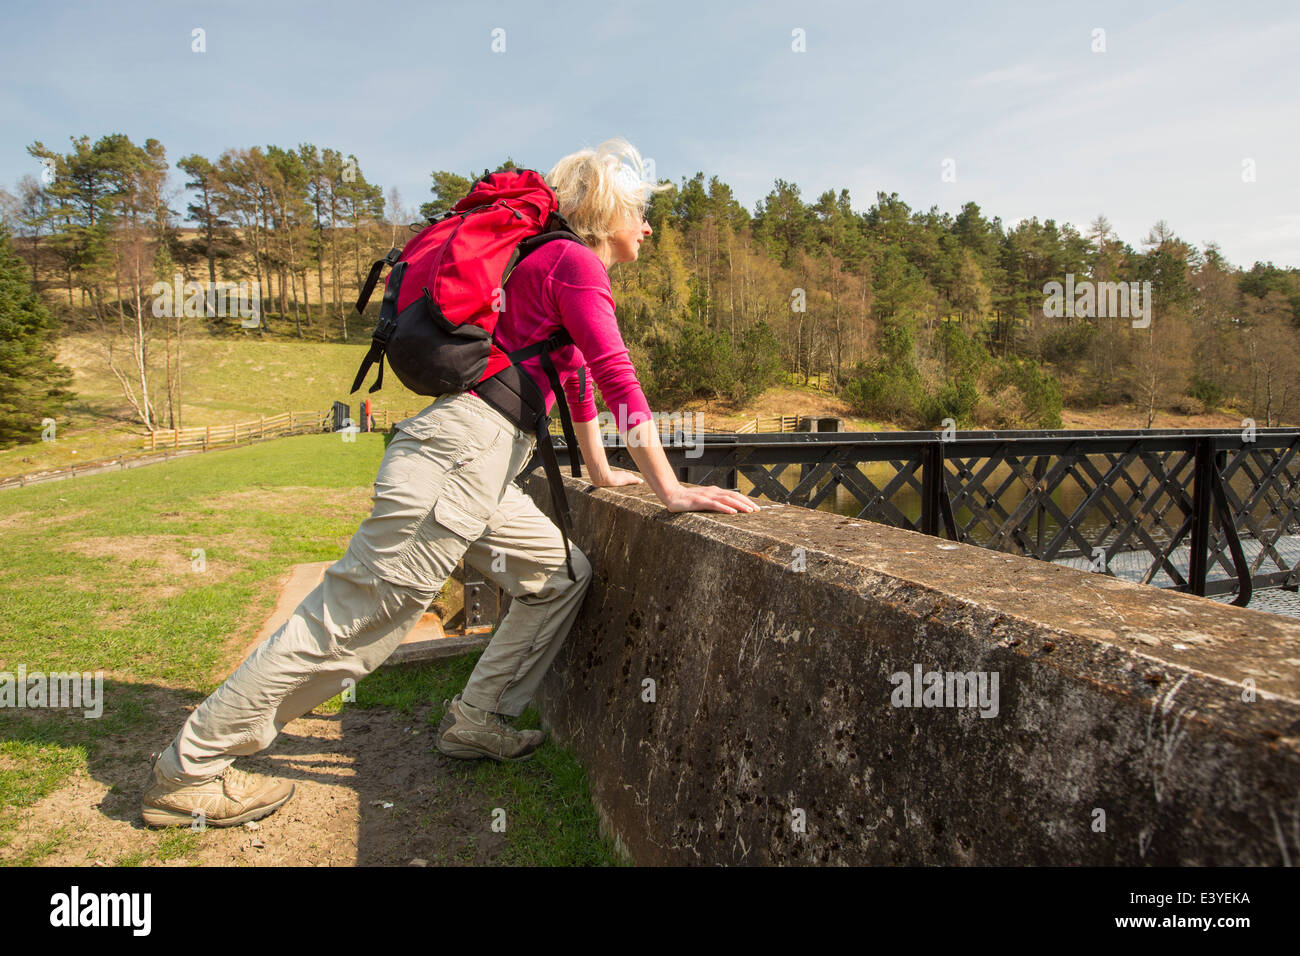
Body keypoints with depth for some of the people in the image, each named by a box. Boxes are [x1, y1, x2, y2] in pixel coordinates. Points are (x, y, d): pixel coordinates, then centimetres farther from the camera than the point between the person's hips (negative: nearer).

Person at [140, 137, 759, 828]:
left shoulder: (557, 266, 25)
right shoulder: (575, 261, -4)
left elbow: (578, 375, 32)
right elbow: (617, 377, -13)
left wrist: (601, 472, 38)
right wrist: (668, 487, -13)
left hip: (483, 466, 10)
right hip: (463, 450, -10)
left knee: (562, 576, 15)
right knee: (351, 620, -5)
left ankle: (476, 722, 21)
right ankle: (187, 772, 8)